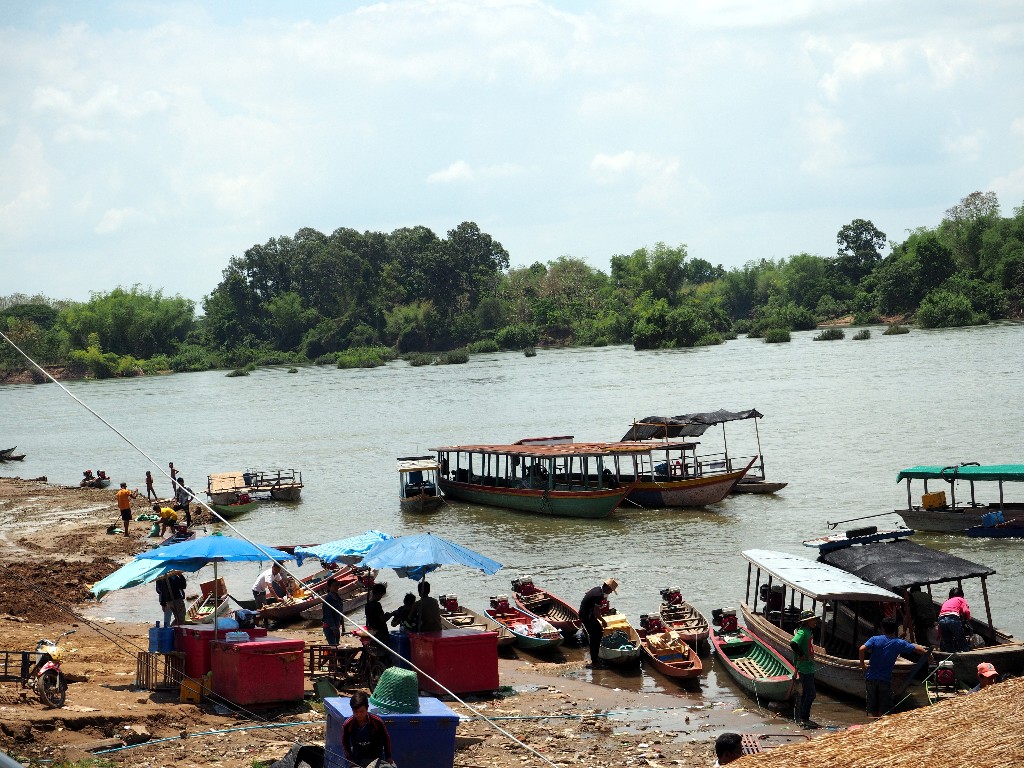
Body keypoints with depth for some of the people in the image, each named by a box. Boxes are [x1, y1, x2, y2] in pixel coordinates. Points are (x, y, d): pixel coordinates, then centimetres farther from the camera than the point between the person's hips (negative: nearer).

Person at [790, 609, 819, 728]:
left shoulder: (809, 632, 12)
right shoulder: (802, 632, -18)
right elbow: (793, 643, -34)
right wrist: (801, 655, -25)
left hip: (809, 668, 10)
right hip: (805, 668, -10)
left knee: (806, 693, 14)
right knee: (810, 693, -9)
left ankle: (803, 718, 21)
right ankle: (804, 719, -4)